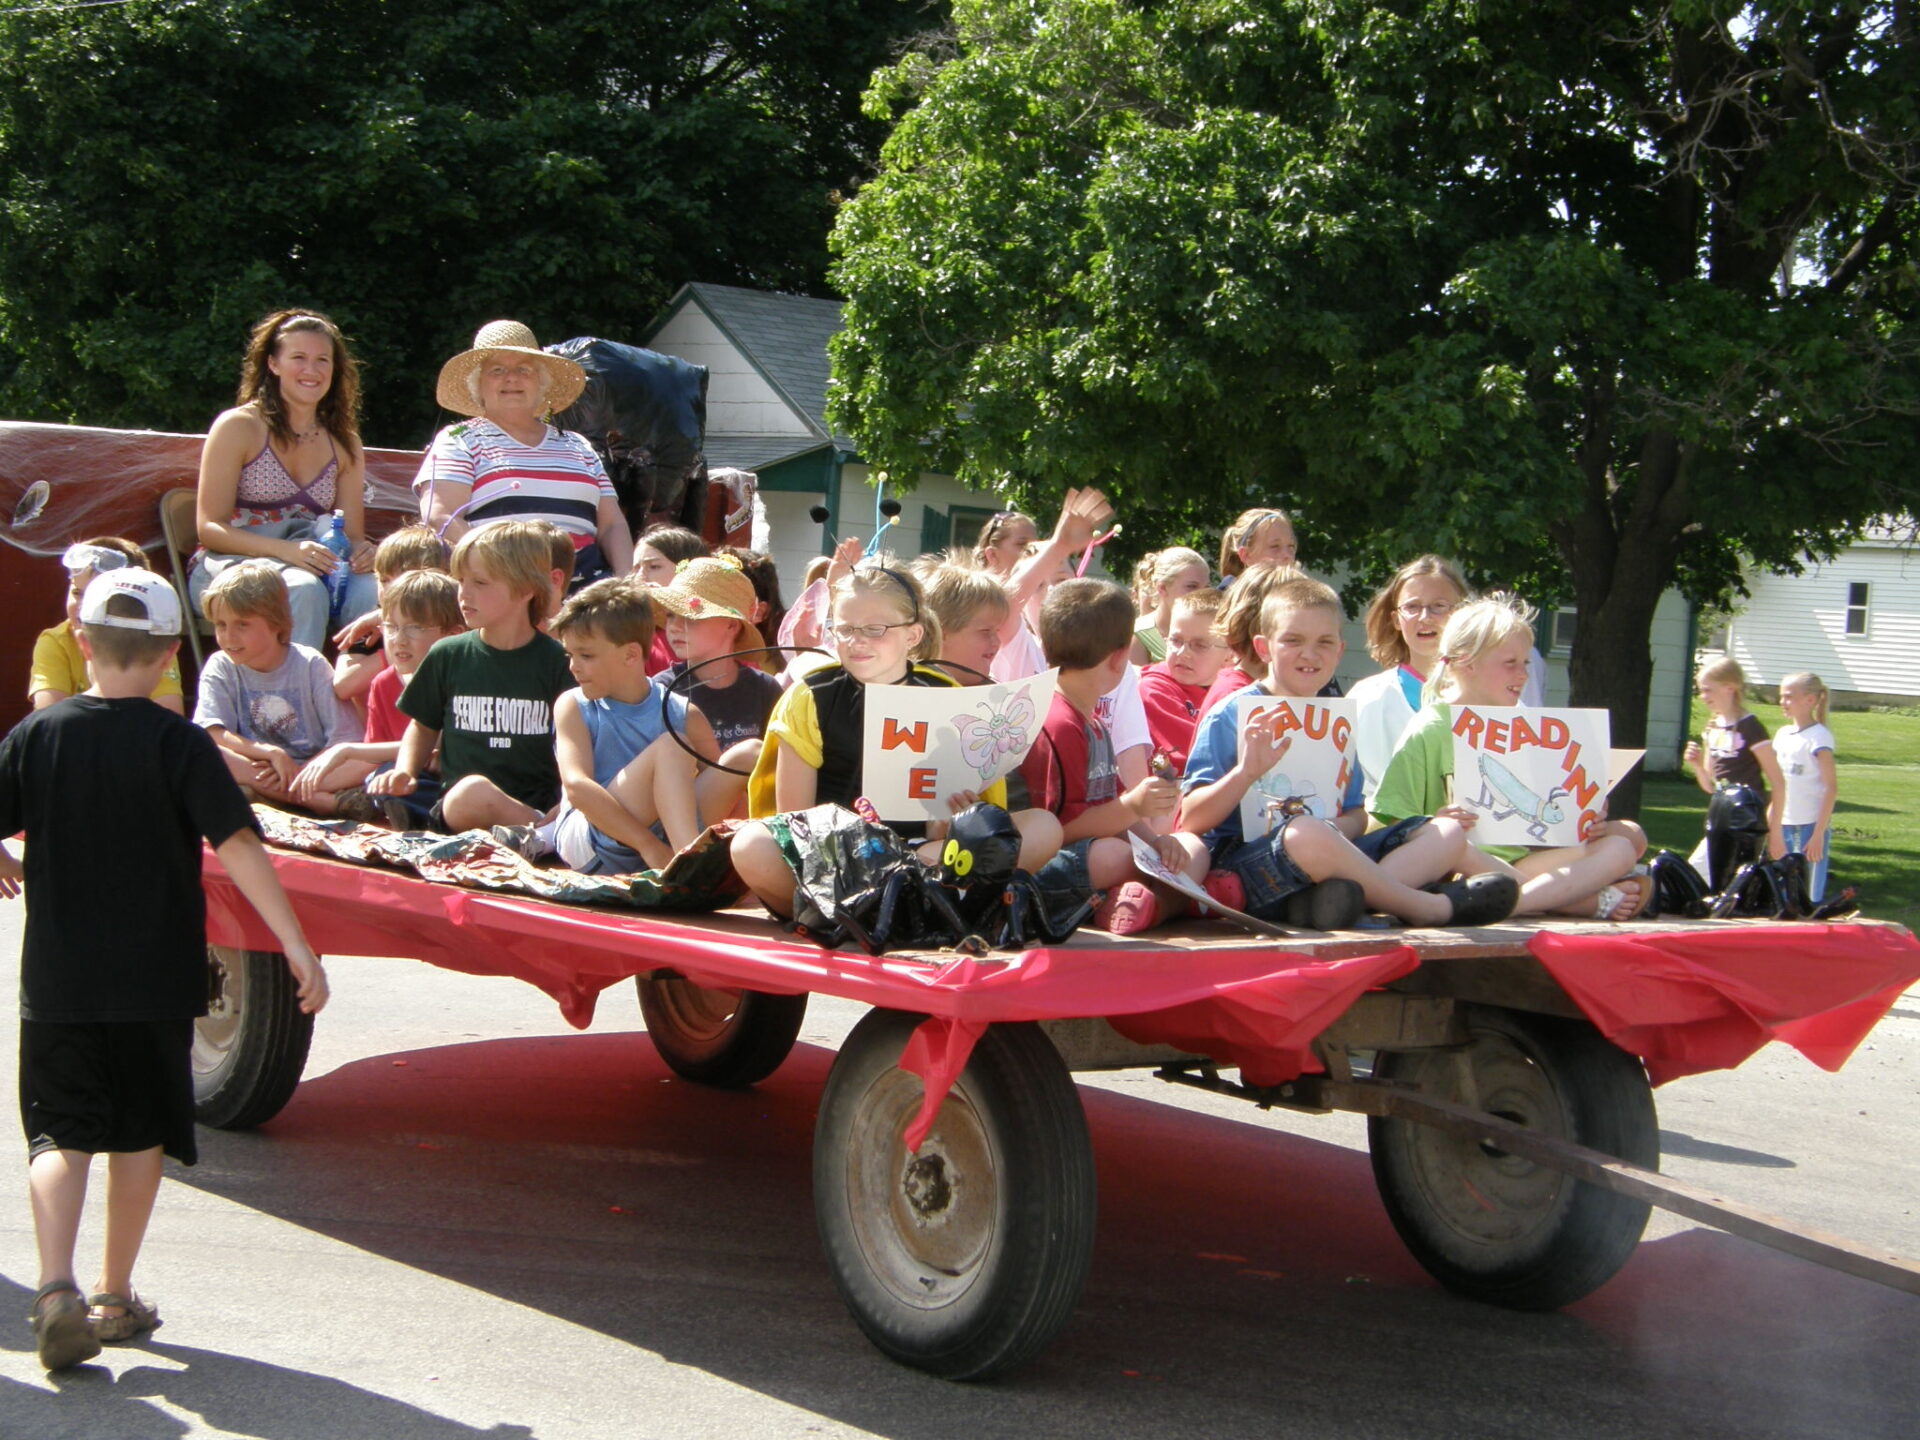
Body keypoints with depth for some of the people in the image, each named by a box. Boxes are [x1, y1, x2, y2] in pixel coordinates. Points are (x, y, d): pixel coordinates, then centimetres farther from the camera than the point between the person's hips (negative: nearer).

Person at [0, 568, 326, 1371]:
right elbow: (236, 846, -16)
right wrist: (296, 945, -17)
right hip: (155, 979, -1)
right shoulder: (177, 743, -9)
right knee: (138, 1134, 14)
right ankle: (115, 1298, 22)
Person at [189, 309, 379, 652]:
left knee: (373, 591, -30)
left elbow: (353, 534, 13)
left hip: (309, 568, 4)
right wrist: (286, 550, -23)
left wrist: (362, 553, -14)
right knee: (305, 590, -37)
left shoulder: (344, 444, 14)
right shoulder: (239, 427, -1)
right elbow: (209, 528, -7)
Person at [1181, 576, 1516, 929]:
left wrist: (1340, 828, -9)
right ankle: (1427, 907, -17)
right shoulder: (1231, 715, -2)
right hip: (1247, 858, -7)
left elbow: (1357, 816, 16)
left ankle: (1338, 894, -30)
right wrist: (1247, 771, -26)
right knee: (1307, 834, -39)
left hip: (1327, 859, 7)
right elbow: (1191, 822, -9)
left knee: (1448, 831, -2)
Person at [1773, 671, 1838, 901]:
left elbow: (1831, 788, -12)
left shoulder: (1819, 736, -9)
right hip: (1785, 826, 7)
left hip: (1811, 825, -6)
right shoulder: (1783, 734, 11)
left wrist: (1819, 834, -16)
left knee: (1811, 895, -5)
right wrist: (1770, 823, 12)